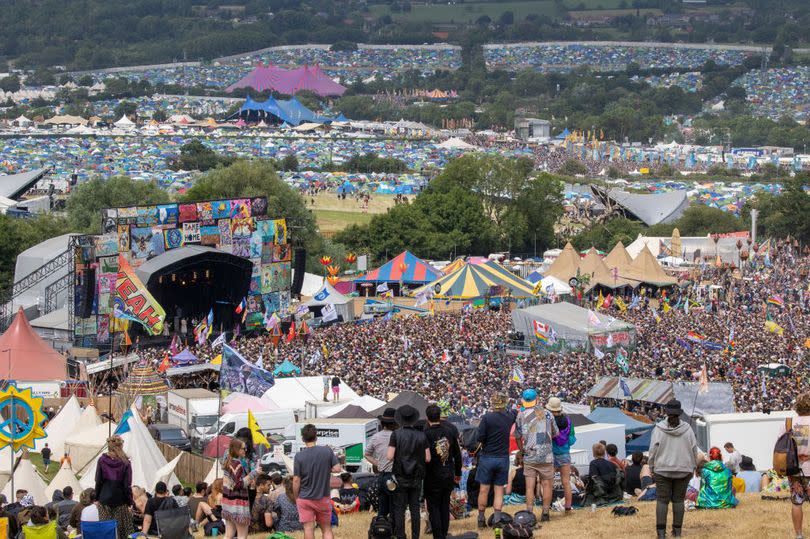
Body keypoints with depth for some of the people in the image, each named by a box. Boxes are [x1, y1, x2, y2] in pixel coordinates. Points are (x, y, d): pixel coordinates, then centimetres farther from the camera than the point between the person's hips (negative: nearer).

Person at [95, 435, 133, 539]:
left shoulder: (102, 460, -4)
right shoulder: (125, 462, -8)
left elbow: (98, 482, 1)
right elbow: (127, 485, -6)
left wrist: (97, 498, 10)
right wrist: (129, 502, 1)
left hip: (104, 499, 1)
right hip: (120, 499, -1)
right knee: (122, 530, 3)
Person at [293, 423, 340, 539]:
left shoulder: (299, 456, -10)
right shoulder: (327, 451, -7)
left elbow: (296, 480, -9)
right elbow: (337, 468, -7)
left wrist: (296, 498, 3)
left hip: (305, 498, -2)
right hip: (323, 498, 2)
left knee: (308, 529, 1)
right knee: (326, 529, 11)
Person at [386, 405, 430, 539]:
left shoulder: (396, 434, -10)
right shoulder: (422, 436, -2)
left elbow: (390, 457, -14)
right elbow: (427, 458, -2)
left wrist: (398, 459, 7)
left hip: (400, 477, -2)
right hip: (416, 478, 3)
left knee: (399, 508, 2)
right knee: (415, 508, 10)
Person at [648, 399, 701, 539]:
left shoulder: (658, 429, -7)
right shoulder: (687, 429, -2)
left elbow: (653, 450, -4)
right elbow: (694, 450, 4)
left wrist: (652, 468, 7)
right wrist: (693, 467, 16)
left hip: (662, 470, -2)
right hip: (683, 470, 2)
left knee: (662, 500, 1)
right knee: (678, 500, 8)